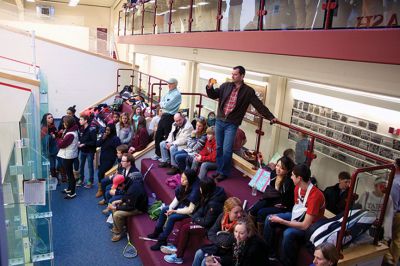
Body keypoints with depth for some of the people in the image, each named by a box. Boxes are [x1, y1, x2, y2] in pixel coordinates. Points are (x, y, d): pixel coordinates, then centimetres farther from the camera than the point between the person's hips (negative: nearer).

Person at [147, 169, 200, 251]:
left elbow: (190, 210, -28)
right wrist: (170, 208, -14)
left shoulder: (195, 190, -30)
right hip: (182, 205, 9)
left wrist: (175, 211, -21)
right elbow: (176, 199, 1)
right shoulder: (183, 186, -7)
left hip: (189, 212, -9)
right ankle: (158, 232, 22)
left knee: (172, 217, -23)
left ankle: (162, 240, -9)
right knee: (164, 209, 6)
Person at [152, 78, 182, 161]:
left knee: (168, 137, 0)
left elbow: (167, 105, -20)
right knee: (158, 135, 13)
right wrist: (164, 104, -7)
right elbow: (161, 103, 13)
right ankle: (158, 154, 26)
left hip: (170, 117, -9)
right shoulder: (168, 93, 14)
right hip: (164, 116, 9)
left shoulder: (176, 94, -14)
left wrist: (162, 103, -2)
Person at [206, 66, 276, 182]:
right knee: (219, 148, 12)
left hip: (231, 124, -4)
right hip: (219, 121, 4)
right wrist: (209, 87, -8)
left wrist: (270, 117, -7)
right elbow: (213, 95, 12)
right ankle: (219, 169, 27)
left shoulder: (248, 91, -4)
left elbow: (259, 105, -3)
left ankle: (224, 172, 15)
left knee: (227, 150, -4)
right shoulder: (226, 86, 5)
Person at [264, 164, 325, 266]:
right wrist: (293, 219, -6)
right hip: (297, 216, 8)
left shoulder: (315, 196, -32)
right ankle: (269, 253, 8)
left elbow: (305, 225, -32)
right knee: (269, 219, -2)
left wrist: (281, 221, -28)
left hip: (310, 226, -8)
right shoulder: (298, 187, -7)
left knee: (288, 233, -35)